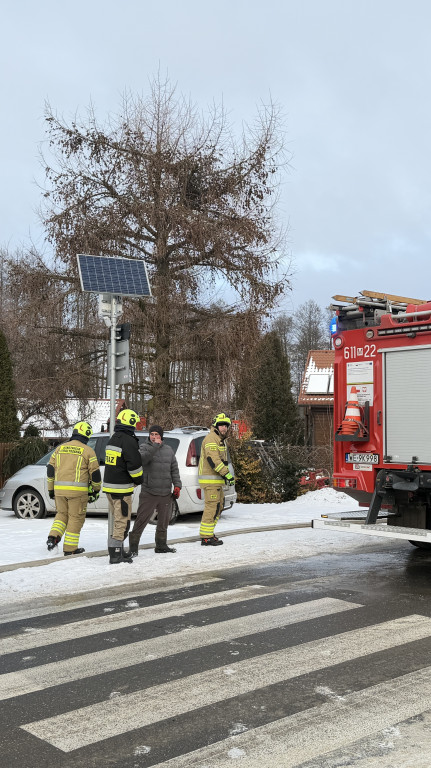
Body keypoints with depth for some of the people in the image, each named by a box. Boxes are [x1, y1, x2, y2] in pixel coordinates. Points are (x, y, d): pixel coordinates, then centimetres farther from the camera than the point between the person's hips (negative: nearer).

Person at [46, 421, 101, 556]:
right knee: (76, 518, 6)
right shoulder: (88, 451, -2)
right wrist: (96, 490, 13)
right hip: (77, 490, -4)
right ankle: (70, 548, 9)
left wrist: (51, 489, 20)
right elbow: (95, 473, -1)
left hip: (59, 489, 4)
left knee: (62, 514, 22)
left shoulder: (60, 448, 11)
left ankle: (53, 537, 3)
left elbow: (50, 469, 12)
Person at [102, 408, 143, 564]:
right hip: (121, 488, -9)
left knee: (117, 520, 18)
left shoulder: (113, 439, 14)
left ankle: (117, 550, 25)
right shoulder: (128, 441, -16)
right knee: (122, 521, -3)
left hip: (109, 486, 9)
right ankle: (115, 554, -2)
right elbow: (135, 465, -19)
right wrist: (139, 480, 0)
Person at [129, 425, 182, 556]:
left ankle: (161, 545, 30)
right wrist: (155, 446, -24)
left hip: (166, 494, 5)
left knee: (163, 522, 16)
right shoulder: (145, 447, -1)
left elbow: (174, 469, 14)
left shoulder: (168, 450, 12)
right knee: (141, 521, -7)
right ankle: (133, 547, 0)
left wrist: (177, 485, 5)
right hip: (148, 493, -5)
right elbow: (142, 459, -24)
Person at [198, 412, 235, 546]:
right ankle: (206, 537, -6)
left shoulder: (220, 440, 21)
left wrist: (226, 476, 20)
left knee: (219, 505, 16)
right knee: (212, 506, -10)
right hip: (210, 480, -11)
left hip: (217, 480, 11)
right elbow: (213, 459, -25)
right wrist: (227, 474, -26)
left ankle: (208, 533, 25)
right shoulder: (211, 438, -14)